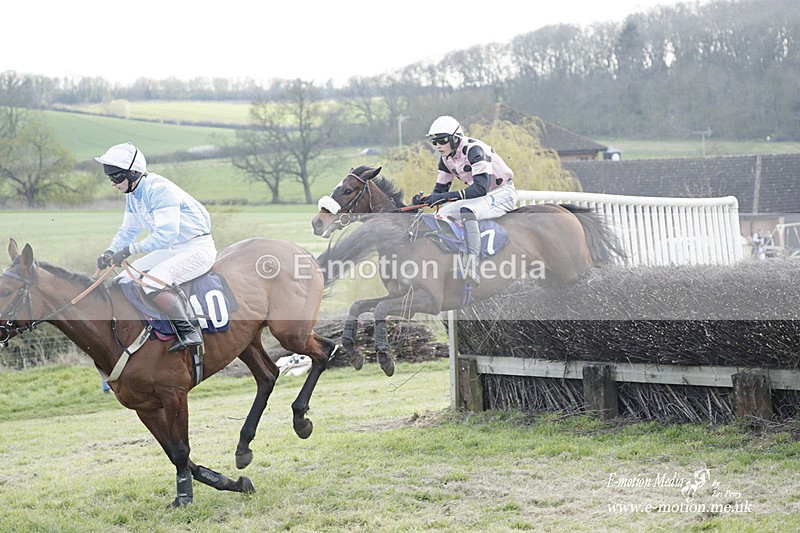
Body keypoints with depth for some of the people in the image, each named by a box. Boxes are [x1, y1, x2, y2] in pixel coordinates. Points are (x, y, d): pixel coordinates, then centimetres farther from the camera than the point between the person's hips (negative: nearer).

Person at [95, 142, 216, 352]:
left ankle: (189, 332, -24)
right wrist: (111, 252, -5)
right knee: (125, 281, 4)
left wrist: (128, 250, -33)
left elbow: (166, 234, -32)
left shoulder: (159, 189, -24)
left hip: (198, 249, -10)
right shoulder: (133, 194, 6)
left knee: (152, 282, -30)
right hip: (172, 249, 10)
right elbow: (127, 231, 15)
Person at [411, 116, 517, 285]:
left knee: (466, 211, -35)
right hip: (480, 196, 9)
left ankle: (473, 264, -47)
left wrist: (446, 196, -40)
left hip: (503, 193, -9)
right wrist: (423, 199, -12)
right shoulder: (446, 158, 3)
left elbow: (481, 189, -34)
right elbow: (440, 188, 11)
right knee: (442, 214, -2)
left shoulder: (474, 149, -24)